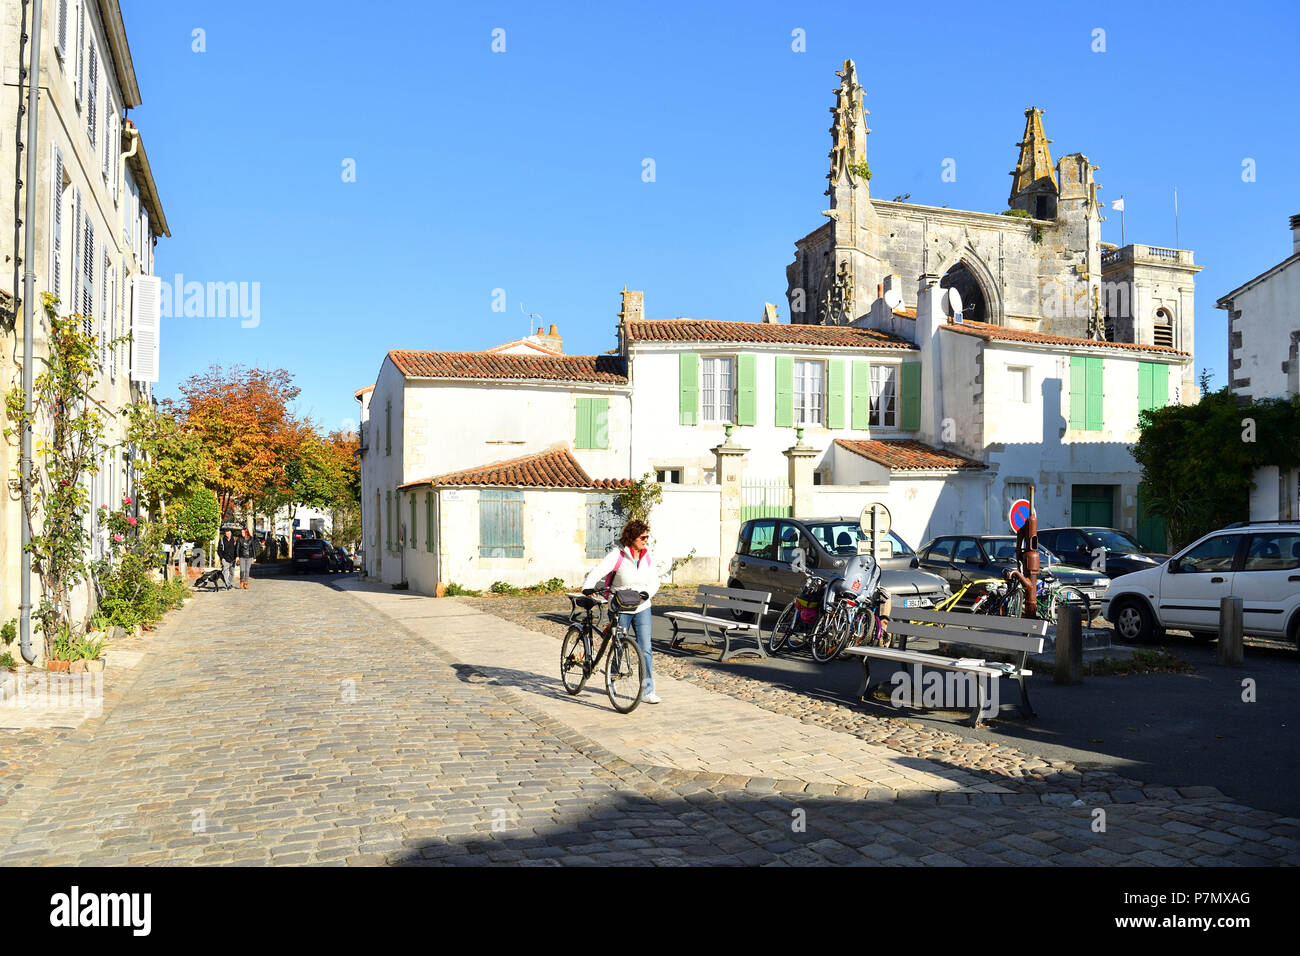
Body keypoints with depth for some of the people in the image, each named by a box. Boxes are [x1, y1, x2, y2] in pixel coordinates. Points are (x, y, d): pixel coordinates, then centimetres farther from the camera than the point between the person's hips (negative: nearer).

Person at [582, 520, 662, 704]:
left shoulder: (646, 556, 3)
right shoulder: (617, 555, -12)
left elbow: (654, 581, 6)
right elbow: (598, 572, -21)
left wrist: (647, 593, -14)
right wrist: (588, 587, -38)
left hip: (642, 608, 3)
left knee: (645, 649, -4)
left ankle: (648, 691, 0)